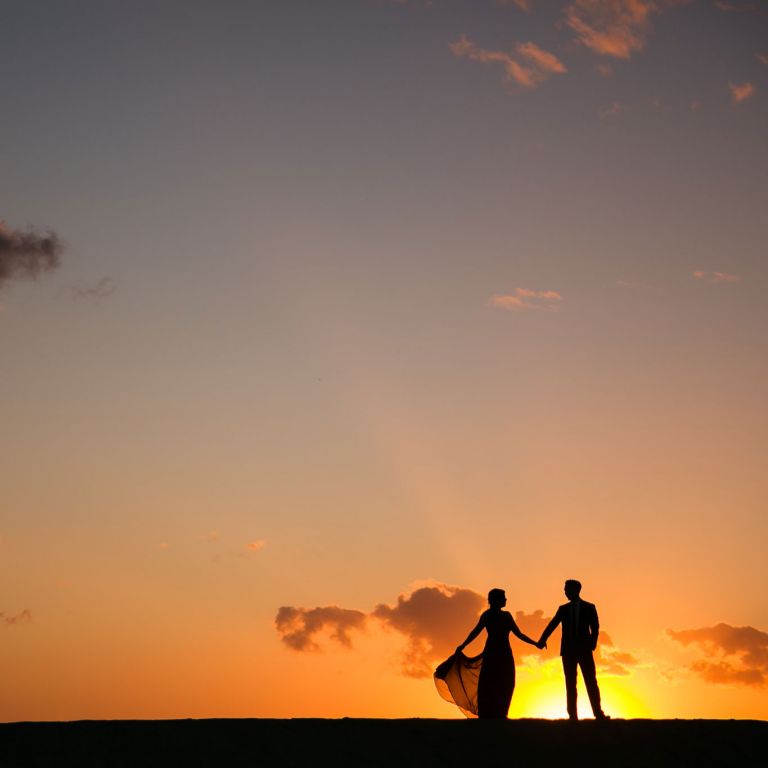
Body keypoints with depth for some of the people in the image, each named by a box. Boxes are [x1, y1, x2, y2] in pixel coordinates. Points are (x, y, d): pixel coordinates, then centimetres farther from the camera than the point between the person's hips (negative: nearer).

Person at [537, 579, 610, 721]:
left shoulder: (589, 607, 5)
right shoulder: (563, 609, 10)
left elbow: (595, 628, -1)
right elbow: (552, 625, -1)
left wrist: (592, 642, -18)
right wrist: (542, 640, -16)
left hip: (584, 649, -2)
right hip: (568, 650, 2)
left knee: (591, 682, -4)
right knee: (570, 684, 2)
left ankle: (598, 714, -2)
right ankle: (573, 715, 4)